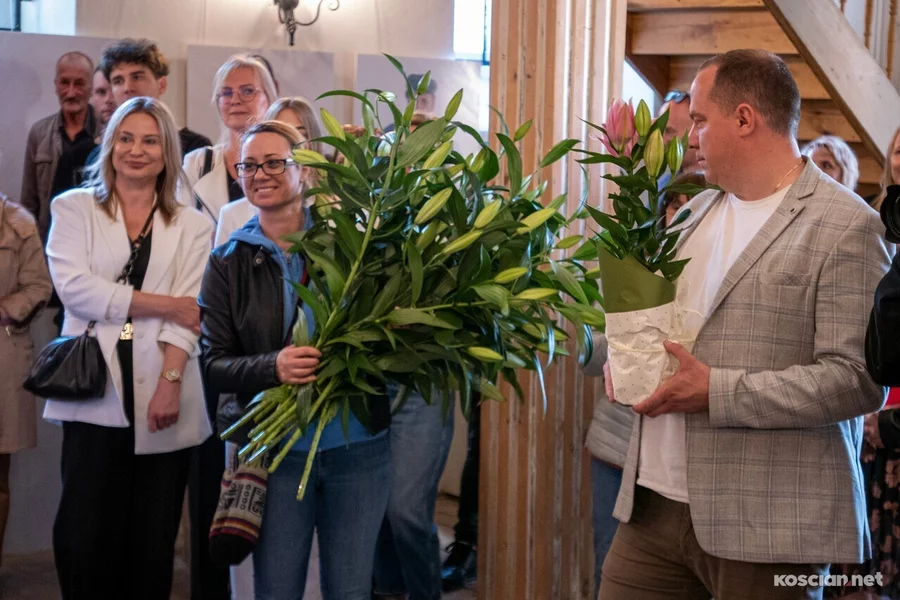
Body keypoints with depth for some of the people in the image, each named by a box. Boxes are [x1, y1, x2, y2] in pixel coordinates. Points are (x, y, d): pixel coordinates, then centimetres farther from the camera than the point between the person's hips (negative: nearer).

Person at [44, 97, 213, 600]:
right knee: (84, 537, -3)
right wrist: (163, 303, -9)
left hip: (162, 395, 1)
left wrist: (170, 383, -14)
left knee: (153, 541, 5)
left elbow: (188, 316, 0)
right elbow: (74, 286, -7)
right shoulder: (74, 208, 9)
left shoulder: (192, 227, 10)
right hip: (94, 395, -1)